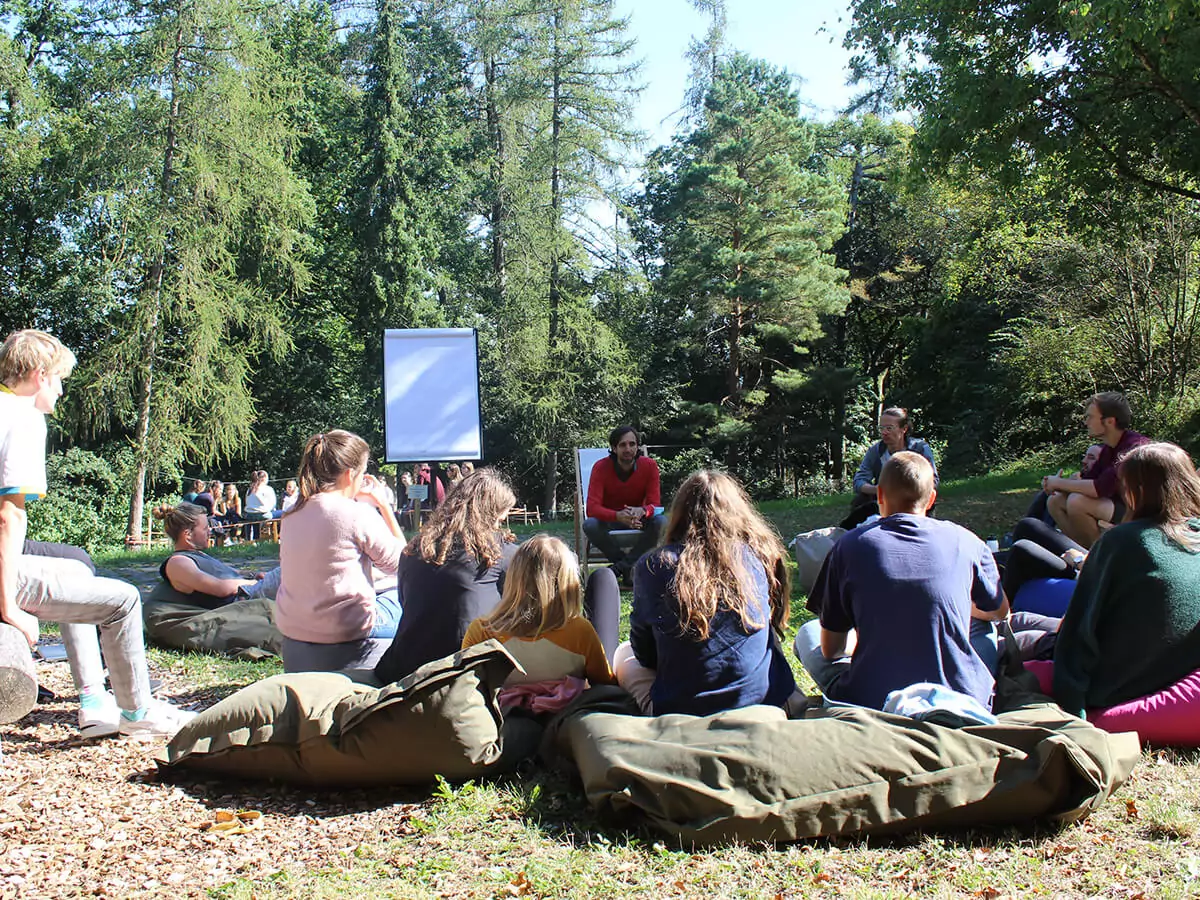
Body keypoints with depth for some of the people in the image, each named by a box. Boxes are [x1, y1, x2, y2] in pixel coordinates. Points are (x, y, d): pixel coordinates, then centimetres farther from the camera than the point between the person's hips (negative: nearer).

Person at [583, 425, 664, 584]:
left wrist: (642, 511, -42)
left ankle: (622, 565, -19)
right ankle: (629, 565, -15)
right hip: (609, 520, -1)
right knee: (589, 525, -34)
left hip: (639, 520, 1)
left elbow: (654, 504, -16)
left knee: (661, 522, -30)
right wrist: (618, 516, -46)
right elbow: (592, 508, -26)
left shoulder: (649, 466, -14)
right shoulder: (601, 468, -19)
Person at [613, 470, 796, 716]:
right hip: (768, 704, 2)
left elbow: (644, 654, 4)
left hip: (679, 710, -2)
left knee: (624, 655, 26)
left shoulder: (653, 567, -9)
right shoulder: (761, 556, -3)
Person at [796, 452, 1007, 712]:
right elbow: (1000, 612, 19)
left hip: (872, 704, -2)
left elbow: (830, 648, 1)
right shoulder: (965, 542, -1)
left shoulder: (849, 547, -5)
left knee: (808, 634, 23)